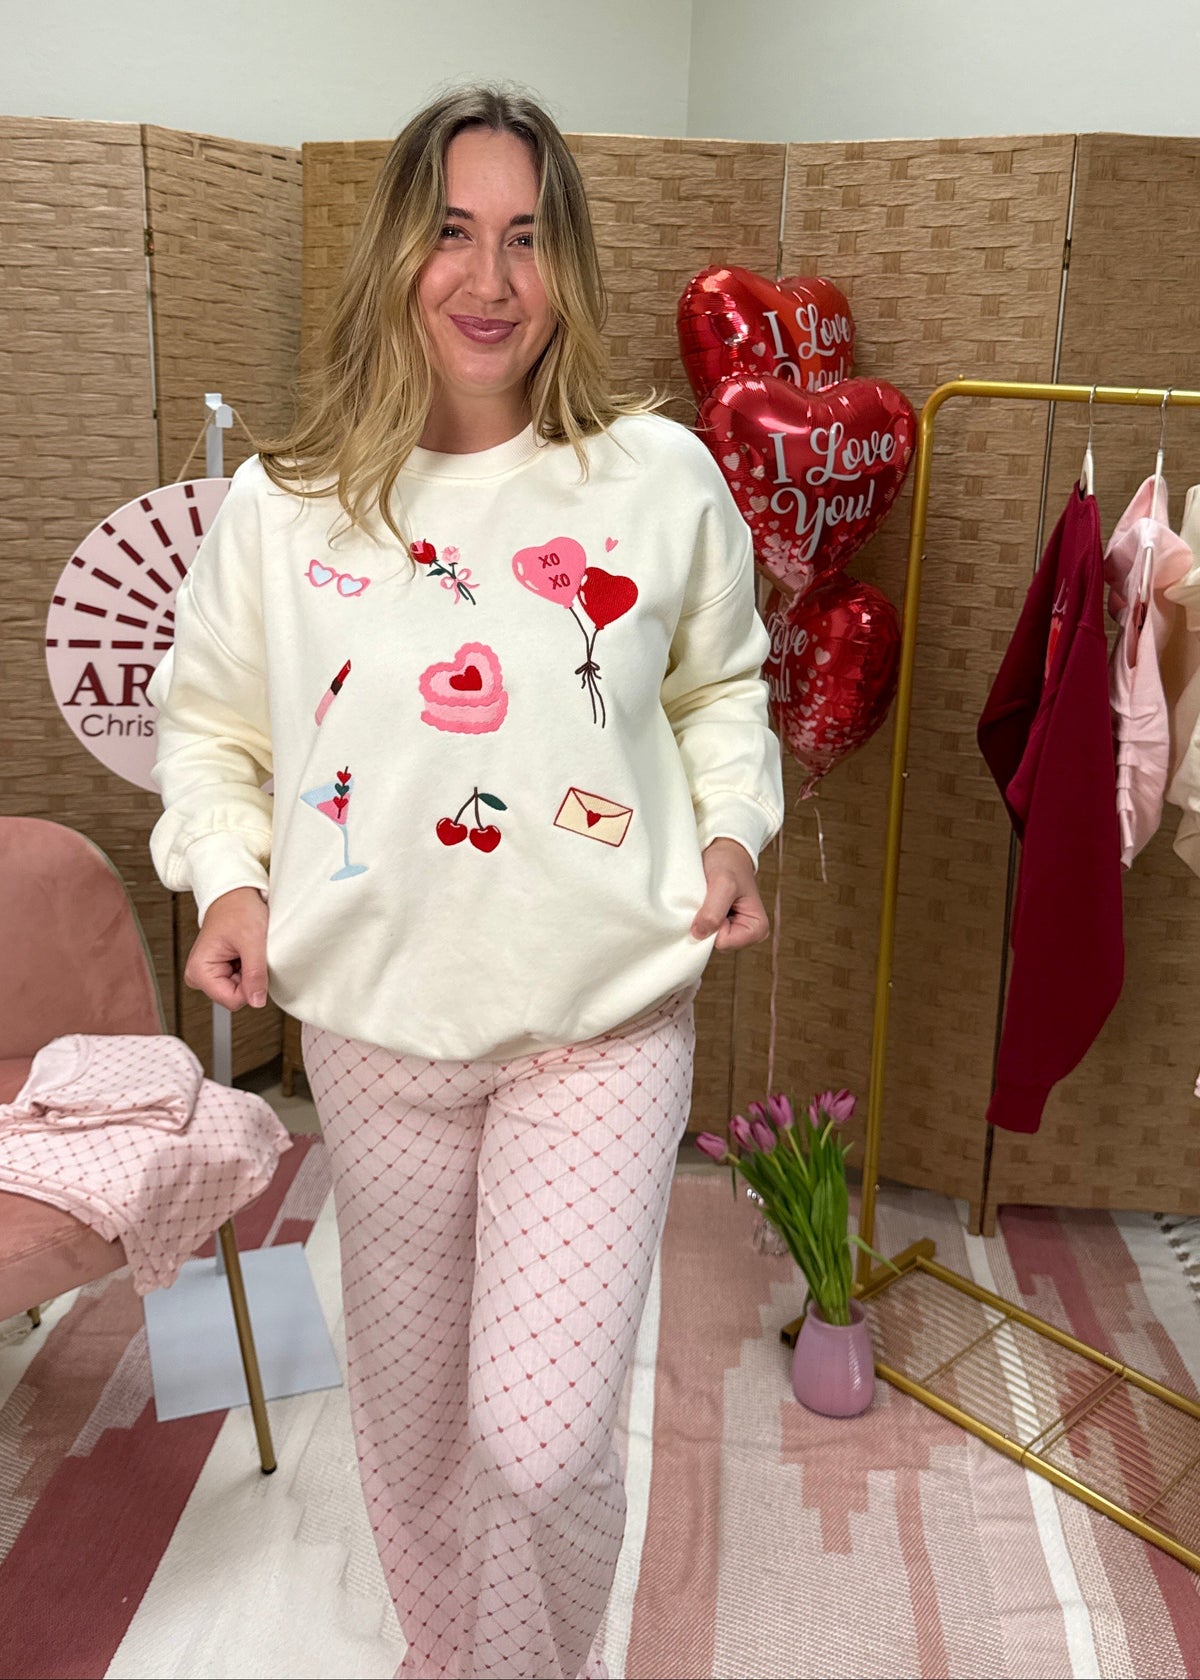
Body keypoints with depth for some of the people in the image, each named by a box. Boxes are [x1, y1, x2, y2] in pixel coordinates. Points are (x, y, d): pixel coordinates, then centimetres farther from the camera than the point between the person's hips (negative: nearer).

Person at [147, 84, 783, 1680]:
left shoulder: (663, 478, -4)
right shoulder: (281, 504, -3)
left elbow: (723, 684, 12)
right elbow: (208, 723, 9)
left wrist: (732, 831, -3)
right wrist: (229, 879, -7)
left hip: (604, 1020, -1)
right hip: (378, 1024, 2)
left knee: (542, 1438, -6)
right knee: (411, 1412, 20)